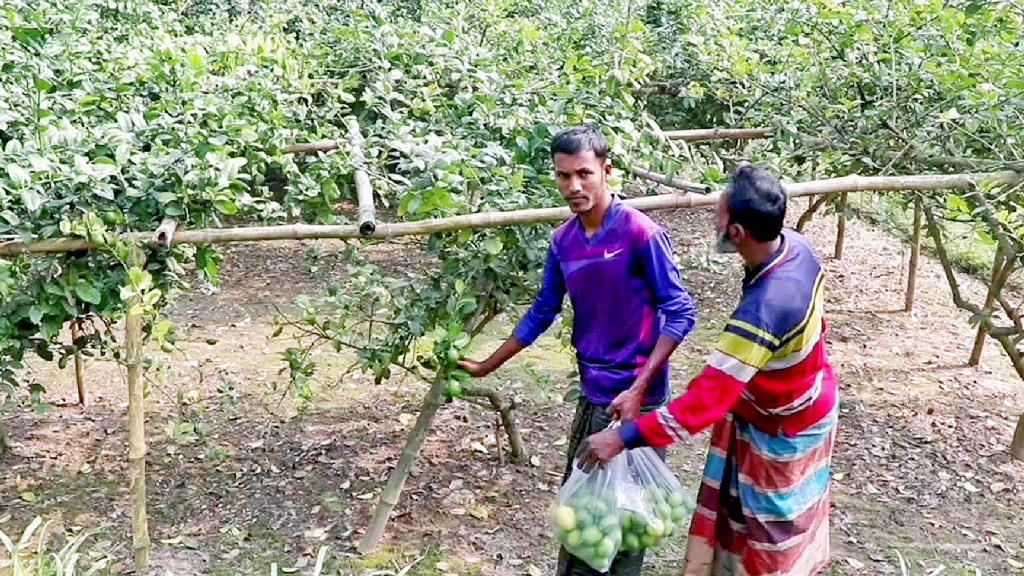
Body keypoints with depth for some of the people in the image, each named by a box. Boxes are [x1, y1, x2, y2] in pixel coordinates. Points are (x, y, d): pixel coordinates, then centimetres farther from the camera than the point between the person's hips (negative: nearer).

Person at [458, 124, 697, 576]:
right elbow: (542, 312, 14)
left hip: (636, 400, -6)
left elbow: (679, 313, -14)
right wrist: (488, 365, 20)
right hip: (592, 395, 6)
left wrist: (638, 390, -20)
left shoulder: (640, 233, -16)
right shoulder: (562, 241, 2)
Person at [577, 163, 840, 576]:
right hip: (808, 404, 8)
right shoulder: (794, 246, -16)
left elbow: (706, 399, -42)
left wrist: (622, 438, -39)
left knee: (775, 529, 17)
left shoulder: (763, 311, -43)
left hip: (783, 430, -8)